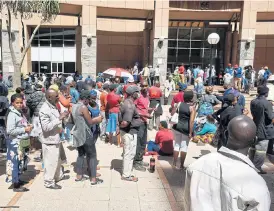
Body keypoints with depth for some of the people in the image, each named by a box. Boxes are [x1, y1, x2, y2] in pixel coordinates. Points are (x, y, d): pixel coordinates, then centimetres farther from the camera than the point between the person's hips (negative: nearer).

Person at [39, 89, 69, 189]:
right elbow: (46, 127, -30)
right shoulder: (44, 110, -24)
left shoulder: (53, 106, 5)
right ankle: (49, 182, 18)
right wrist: (59, 118, -32)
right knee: (50, 162, 2)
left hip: (55, 138, 10)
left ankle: (58, 175, 42)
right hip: (49, 140, -10)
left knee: (57, 159, 24)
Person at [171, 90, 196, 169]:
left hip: (177, 127, 4)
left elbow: (172, 114, 4)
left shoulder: (179, 104, 0)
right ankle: (181, 165, 14)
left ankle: (174, 164, 20)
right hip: (186, 129, -3)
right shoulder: (192, 107, -11)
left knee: (177, 145, 14)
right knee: (184, 146, 7)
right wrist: (190, 132, -14)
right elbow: (191, 121, -16)